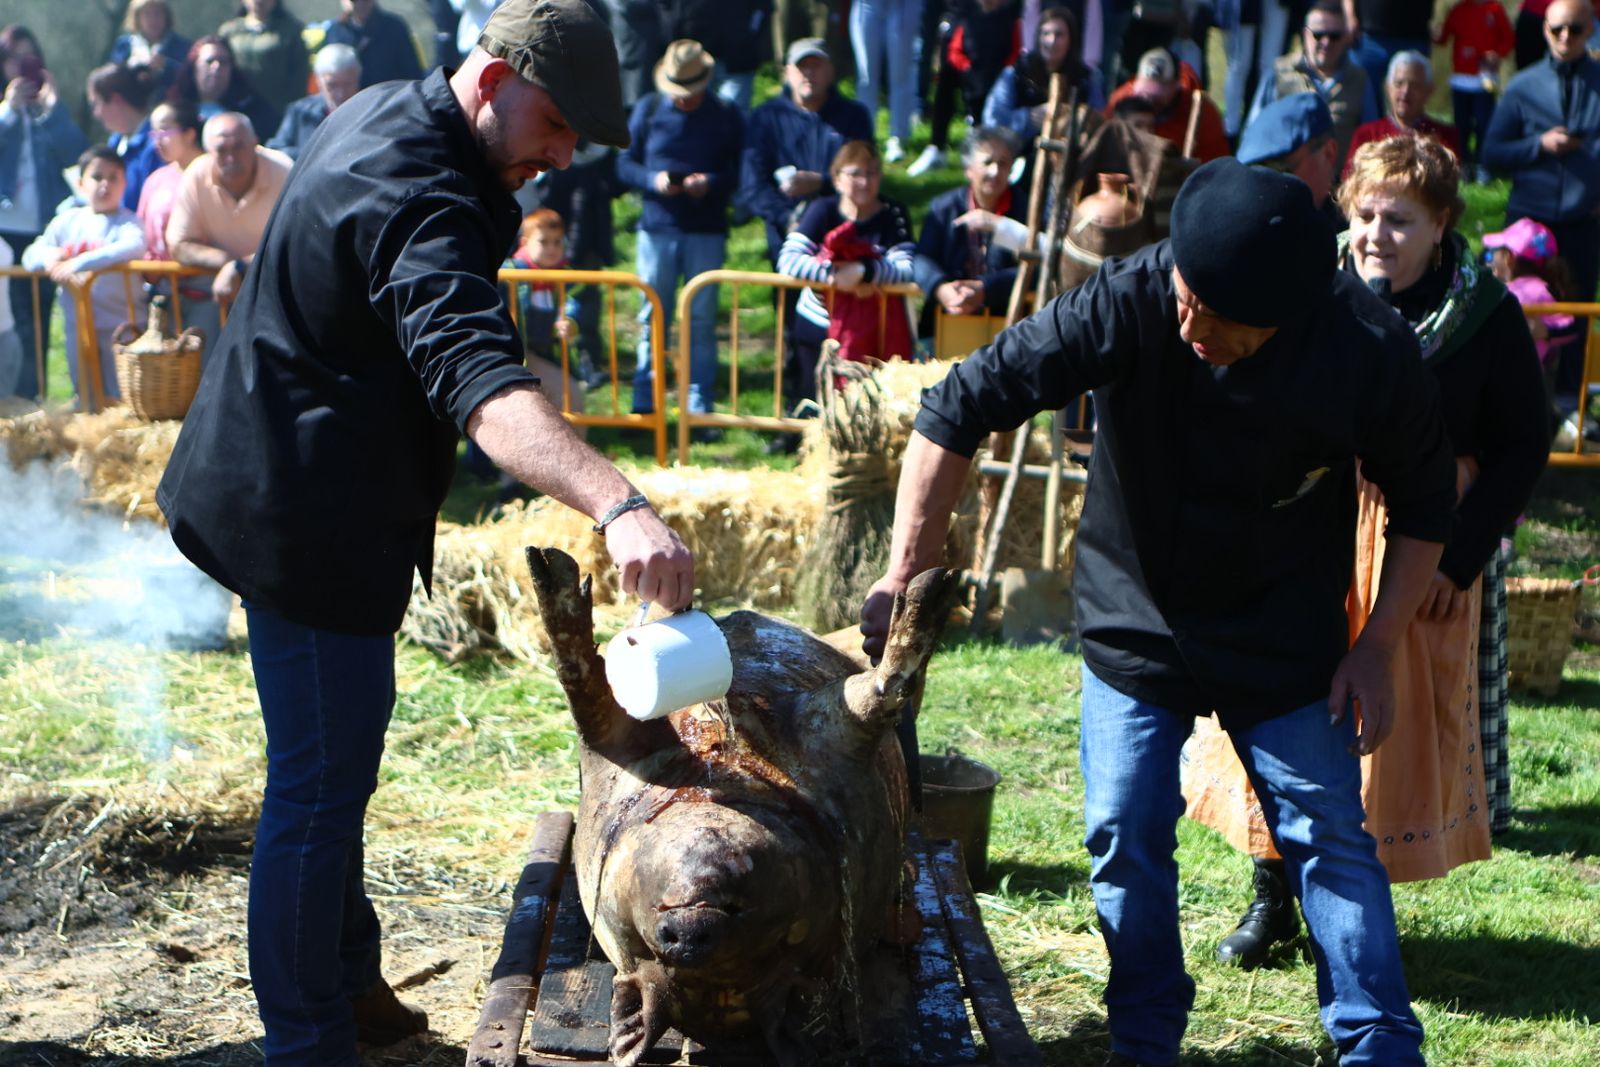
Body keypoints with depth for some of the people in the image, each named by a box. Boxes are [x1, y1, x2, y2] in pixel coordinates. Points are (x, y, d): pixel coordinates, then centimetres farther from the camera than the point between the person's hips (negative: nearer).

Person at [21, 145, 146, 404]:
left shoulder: (126, 221, -4)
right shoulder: (67, 220, 10)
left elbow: (134, 246, -26)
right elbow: (30, 255, 8)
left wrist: (79, 262, -31)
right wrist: (49, 256, -18)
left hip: (119, 323, -5)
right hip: (78, 323, 5)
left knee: (121, 399, -2)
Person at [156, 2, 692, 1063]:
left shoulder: (388, 112, 6)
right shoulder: (419, 203, -27)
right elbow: (481, 381, -45)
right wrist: (620, 505, -56)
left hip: (288, 491, 11)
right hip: (309, 523, -11)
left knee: (334, 766, 22)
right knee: (321, 785, -5)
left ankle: (348, 979, 36)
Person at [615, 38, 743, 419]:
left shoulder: (726, 117, 2)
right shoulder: (648, 109, 6)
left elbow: (740, 173, -1)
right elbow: (625, 164, 6)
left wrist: (711, 183, -20)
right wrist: (653, 180, -14)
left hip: (707, 233, -1)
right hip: (657, 229, 1)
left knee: (701, 320, 1)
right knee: (652, 317, 4)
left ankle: (699, 409, 7)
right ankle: (644, 405, 12)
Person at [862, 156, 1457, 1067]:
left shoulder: (1372, 351, -24)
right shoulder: (1128, 303, -28)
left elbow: (1424, 503, -5)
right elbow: (960, 408, -23)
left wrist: (1377, 650, -7)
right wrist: (907, 578, -23)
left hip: (1285, 641, 0)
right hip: (1136, 628, 1)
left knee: (1329, 837, 2)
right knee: (1127, 840, 4)